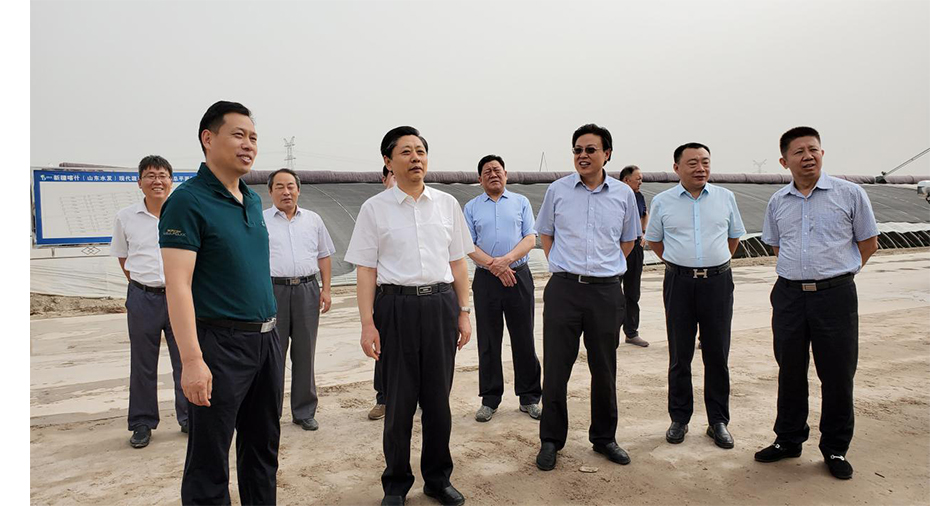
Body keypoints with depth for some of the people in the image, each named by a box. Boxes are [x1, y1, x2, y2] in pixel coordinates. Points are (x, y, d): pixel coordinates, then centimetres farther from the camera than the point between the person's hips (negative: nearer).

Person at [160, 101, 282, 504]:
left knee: (263, 449, 18)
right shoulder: (188, 201, -11)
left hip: (266, 338, 7)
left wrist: (269, 329, 15)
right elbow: (177, 284, -18)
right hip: (221, 343, -7)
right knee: (210, 461, 5)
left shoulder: (253, 200, 11)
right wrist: (192, 360, -23)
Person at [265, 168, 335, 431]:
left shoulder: (313, 220, 13)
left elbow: (324, 256, 15)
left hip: (307, 290, 2)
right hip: (273, 290, -2)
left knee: (305, 354, 7)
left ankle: (304, 412, 18)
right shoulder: (260, 221, 5)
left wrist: (326, 289, 6)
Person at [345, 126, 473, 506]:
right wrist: (367, 324, -6)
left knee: (438, 397, 10)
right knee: (399, 401, 7)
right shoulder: (375, 208, 1)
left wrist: (464, 312, 8)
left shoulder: (447, 204, 8)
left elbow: (457, 262, 11)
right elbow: (366, 270, -1)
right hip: (396, 306, -2)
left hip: (441, 305, 2)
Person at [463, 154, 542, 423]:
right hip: (485, 279, 0)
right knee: (488, 341, 6)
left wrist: (506, 260, -16)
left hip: (519, 276, 0)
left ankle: (529, 397, 16)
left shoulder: (521, 202, 9)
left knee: (524, 339, 4)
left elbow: (530, 239, 0)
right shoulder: (471, 207, 9)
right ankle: (490, 399, 17)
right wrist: (494, 266, -13)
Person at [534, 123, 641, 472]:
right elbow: (545, 233, 15)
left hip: (606, 290, 1)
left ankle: (604, 438, 29)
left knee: (605, 370, 12)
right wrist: (563, 266, 8)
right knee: (556, 368, 3)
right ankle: (551, 440, 18)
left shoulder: (623, 194, 4)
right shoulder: (557, 191, 1)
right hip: (564, 289, -1)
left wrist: (605, 268, 10)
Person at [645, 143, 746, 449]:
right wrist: (680, 263, 9)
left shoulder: (725, 197, 6)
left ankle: (718, 421, 18)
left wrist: (715, 263, 12)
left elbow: (735, 235, 19)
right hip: (679, 283, -1)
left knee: (717, 355, 5)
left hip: (718, 282, 1)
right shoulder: (662, 202, 2)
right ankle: (679, 419, 19)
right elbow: (654, 240, 14)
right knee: (680, 355, 6)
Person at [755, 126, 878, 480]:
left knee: (837, 374, 4)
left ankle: (835, 449, 21)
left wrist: (837, 271, 9)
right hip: (789, 295, 3)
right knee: (790, 371, 11)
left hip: (836, 294, -2)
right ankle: (788, 440, 26)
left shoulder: (850, 194, -1)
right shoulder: (777, 202, 8)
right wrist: (804, 269, 14)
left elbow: (868, 243, 7)